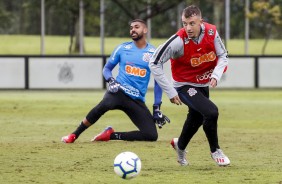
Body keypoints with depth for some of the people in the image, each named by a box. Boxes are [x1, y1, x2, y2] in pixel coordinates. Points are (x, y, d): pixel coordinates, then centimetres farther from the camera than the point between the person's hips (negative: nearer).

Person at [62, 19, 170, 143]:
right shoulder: (123, 48, 8)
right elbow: (107, 68, 16)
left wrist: (157, 108, 8)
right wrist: (111, 80, -8)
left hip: (137, 101, 2)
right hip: (119, 91, -2)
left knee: (152, 135, -14)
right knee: (104, 105, -38)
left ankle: (111, 135, 2)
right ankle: (74, 135, -22)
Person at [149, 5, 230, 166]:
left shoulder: (211, 32, -17)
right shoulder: (178, 41, -30)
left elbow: (223, 56, -4)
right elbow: (154, 63, -25)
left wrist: (216, 75, -24)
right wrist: (170, 92, -25)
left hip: (203, 85, 6)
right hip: (184, 86, -6)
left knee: (197, 118, 23)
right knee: (211, 112, -24)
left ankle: (180, 145, 53)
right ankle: (215, 150, -2)